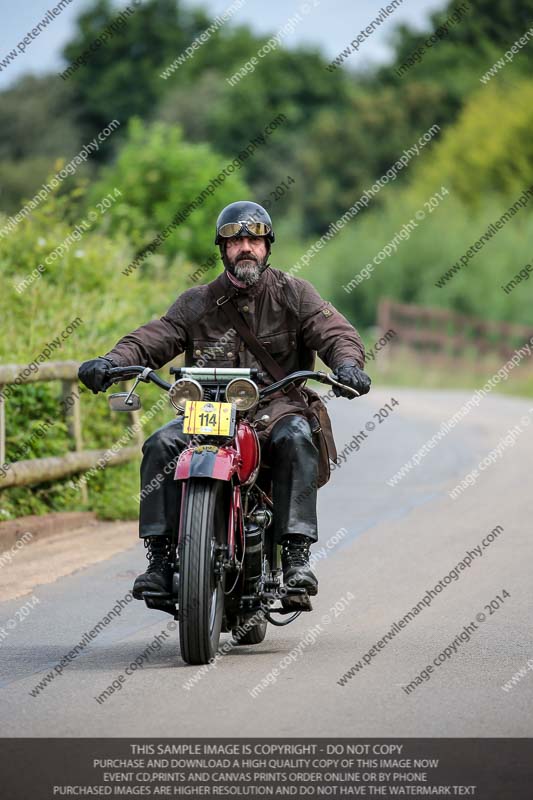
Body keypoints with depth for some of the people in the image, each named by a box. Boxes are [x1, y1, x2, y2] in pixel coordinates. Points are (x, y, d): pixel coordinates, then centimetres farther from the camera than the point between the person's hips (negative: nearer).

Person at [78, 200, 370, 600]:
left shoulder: (293, 293, 7)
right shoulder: (198, 302, 12)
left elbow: (336, 332, -4)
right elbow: (155, 337, 1)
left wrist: (347, 363, -28)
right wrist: (111, 361, -20)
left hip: (278, 406, -2)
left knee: (296, 439, -35)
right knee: (161, 444, -25)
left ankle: (296, 553, -37)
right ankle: (160, 557, -24)